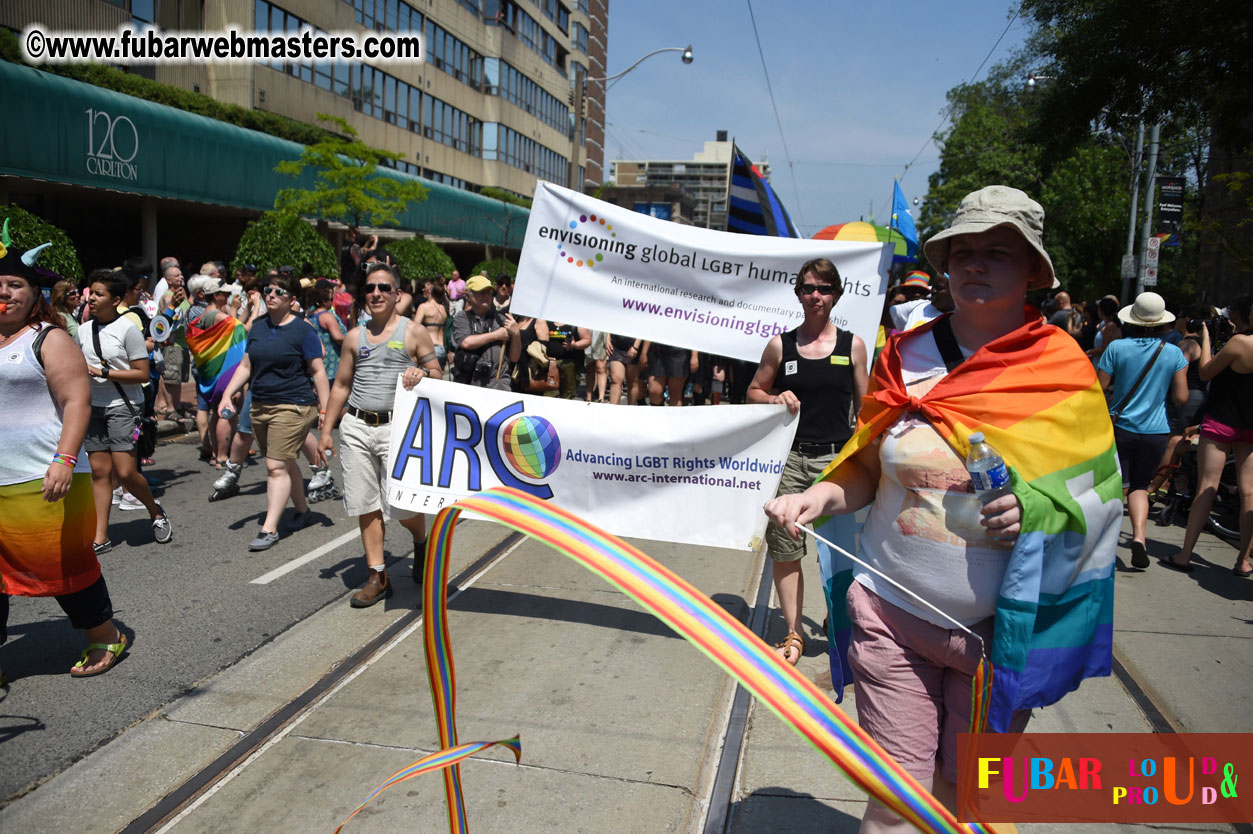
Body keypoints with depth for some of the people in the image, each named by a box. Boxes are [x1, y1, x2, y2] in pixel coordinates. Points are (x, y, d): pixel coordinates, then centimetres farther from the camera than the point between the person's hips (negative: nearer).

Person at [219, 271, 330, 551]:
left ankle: (270, 529, -7)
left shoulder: (302, 330, -7)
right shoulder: (258, 327, 11)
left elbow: (318, 371, -7)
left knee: (276, 466, -10)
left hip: (292, 406, -7)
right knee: (285, 463, 16)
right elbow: (246, 365, 15)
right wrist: (228, 394, 3)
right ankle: (302, 510, 33)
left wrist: (325, 410, -11)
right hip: (260, 406, 7)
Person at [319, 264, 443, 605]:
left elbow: (437, 373, 5)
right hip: (356, 427, 4)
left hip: (396, 427, -4)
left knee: (401, 504, -9)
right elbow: (341, 386, 16)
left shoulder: (413, 332, 3)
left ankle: (421, 541, 25)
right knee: (366, 505, 4)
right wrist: (326, 430, 12)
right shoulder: (354, 337, 13)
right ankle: (378, 577, 14)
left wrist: (422, 373, -19)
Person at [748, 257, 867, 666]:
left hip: (836, 457, -1)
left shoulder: (852, 345, 5)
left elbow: (864, 408, 8)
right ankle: (794, 633, 19)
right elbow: (753, 392, 13)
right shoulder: (780, 345, 5)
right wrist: (775, 398, -8)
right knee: (785, 550, 5)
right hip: (789, 456, 1)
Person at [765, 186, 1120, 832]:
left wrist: (1037, 506, -19)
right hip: (892, 614, 1)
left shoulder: (1063, 368, -3)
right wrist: (818, 498, -12)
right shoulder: (906, 355, 1)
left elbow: (1099, 494, 2)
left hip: (1002, 627, 0)